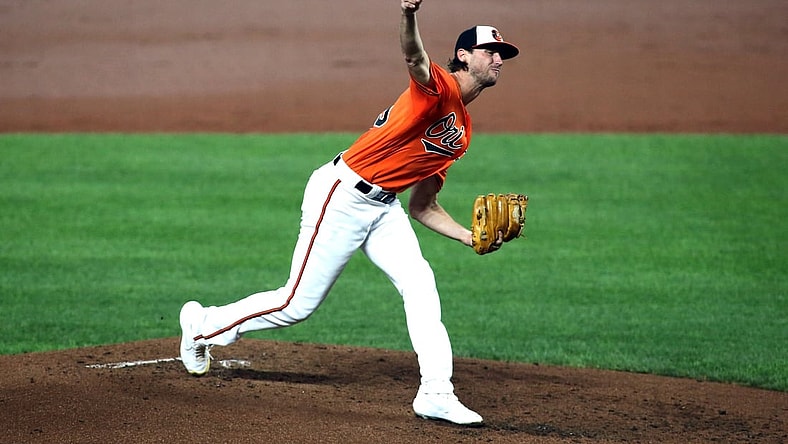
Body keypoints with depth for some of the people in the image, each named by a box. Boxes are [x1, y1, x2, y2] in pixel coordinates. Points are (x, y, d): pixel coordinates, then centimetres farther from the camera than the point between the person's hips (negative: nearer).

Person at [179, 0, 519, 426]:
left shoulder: (460, 131, 14)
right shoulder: (439, 88, -13)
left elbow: (423, 207, 17)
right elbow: (415, 58, -39)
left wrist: (471, 237, 4)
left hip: (383, 207, 9)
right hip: (342, 196, -9)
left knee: (420, 284, -9)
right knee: (297, 304, 0)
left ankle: (435, 394, -11)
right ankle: (203, 325, 22)